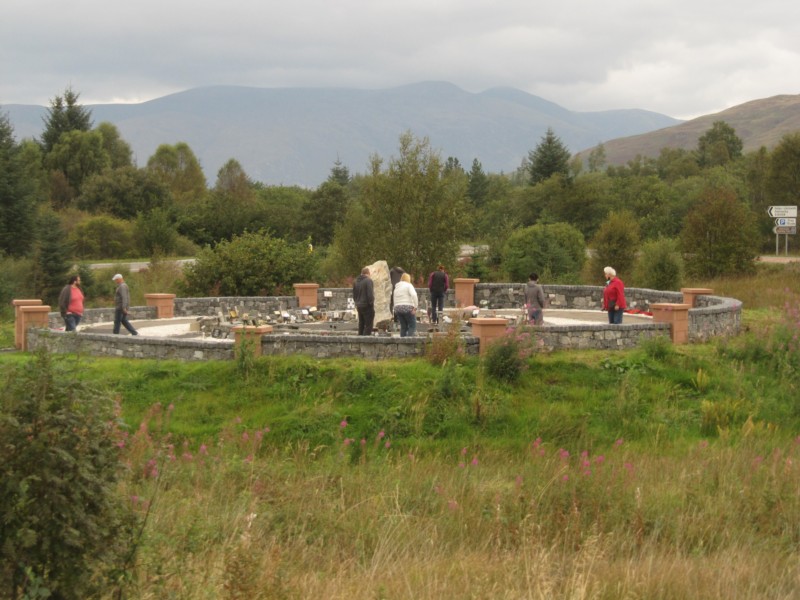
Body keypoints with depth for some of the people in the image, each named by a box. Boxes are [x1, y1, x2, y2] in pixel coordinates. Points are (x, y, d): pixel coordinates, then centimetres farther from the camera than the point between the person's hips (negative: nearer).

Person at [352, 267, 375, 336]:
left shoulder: (356, 281, 11)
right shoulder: (368, 281, -14)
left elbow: (354, 294, 19)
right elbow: (370, 294, -19)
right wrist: (371, 304, -10)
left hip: (359, 306, 8)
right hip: (367, 306, -8)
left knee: (361, 325, 15)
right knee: (368, 325, -4)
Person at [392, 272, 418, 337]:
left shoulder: (396, 287, 22)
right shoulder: (408, 285, 1)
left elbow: (394, 300, 19)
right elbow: (414, 295, -16)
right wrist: (415, 307, -14)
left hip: (397, 308, 6)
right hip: (407, 308, -6)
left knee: (403, 327, 10)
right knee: (412, 326, -3)